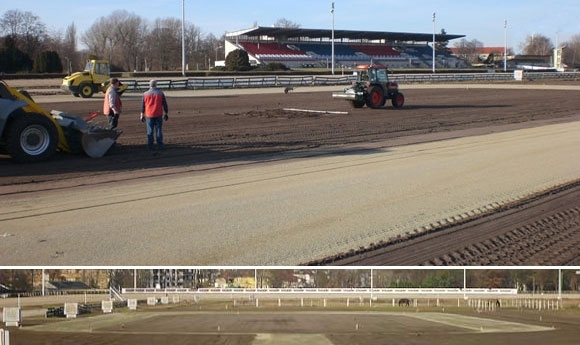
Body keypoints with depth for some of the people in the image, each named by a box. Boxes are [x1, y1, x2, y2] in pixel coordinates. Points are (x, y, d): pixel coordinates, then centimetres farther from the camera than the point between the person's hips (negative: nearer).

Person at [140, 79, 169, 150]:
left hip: (149, 115, 1)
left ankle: (150, 146, 6)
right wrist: (165, 114, 9)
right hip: (158, 115, -1)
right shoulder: (160, 93, -1)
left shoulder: (145, 94, 2)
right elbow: (164, 104, 2)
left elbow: (143, 106, 6)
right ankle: (160, 145, 4)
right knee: (159, 130, 5)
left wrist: (142, 115, 13)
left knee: (150, 131, 6)